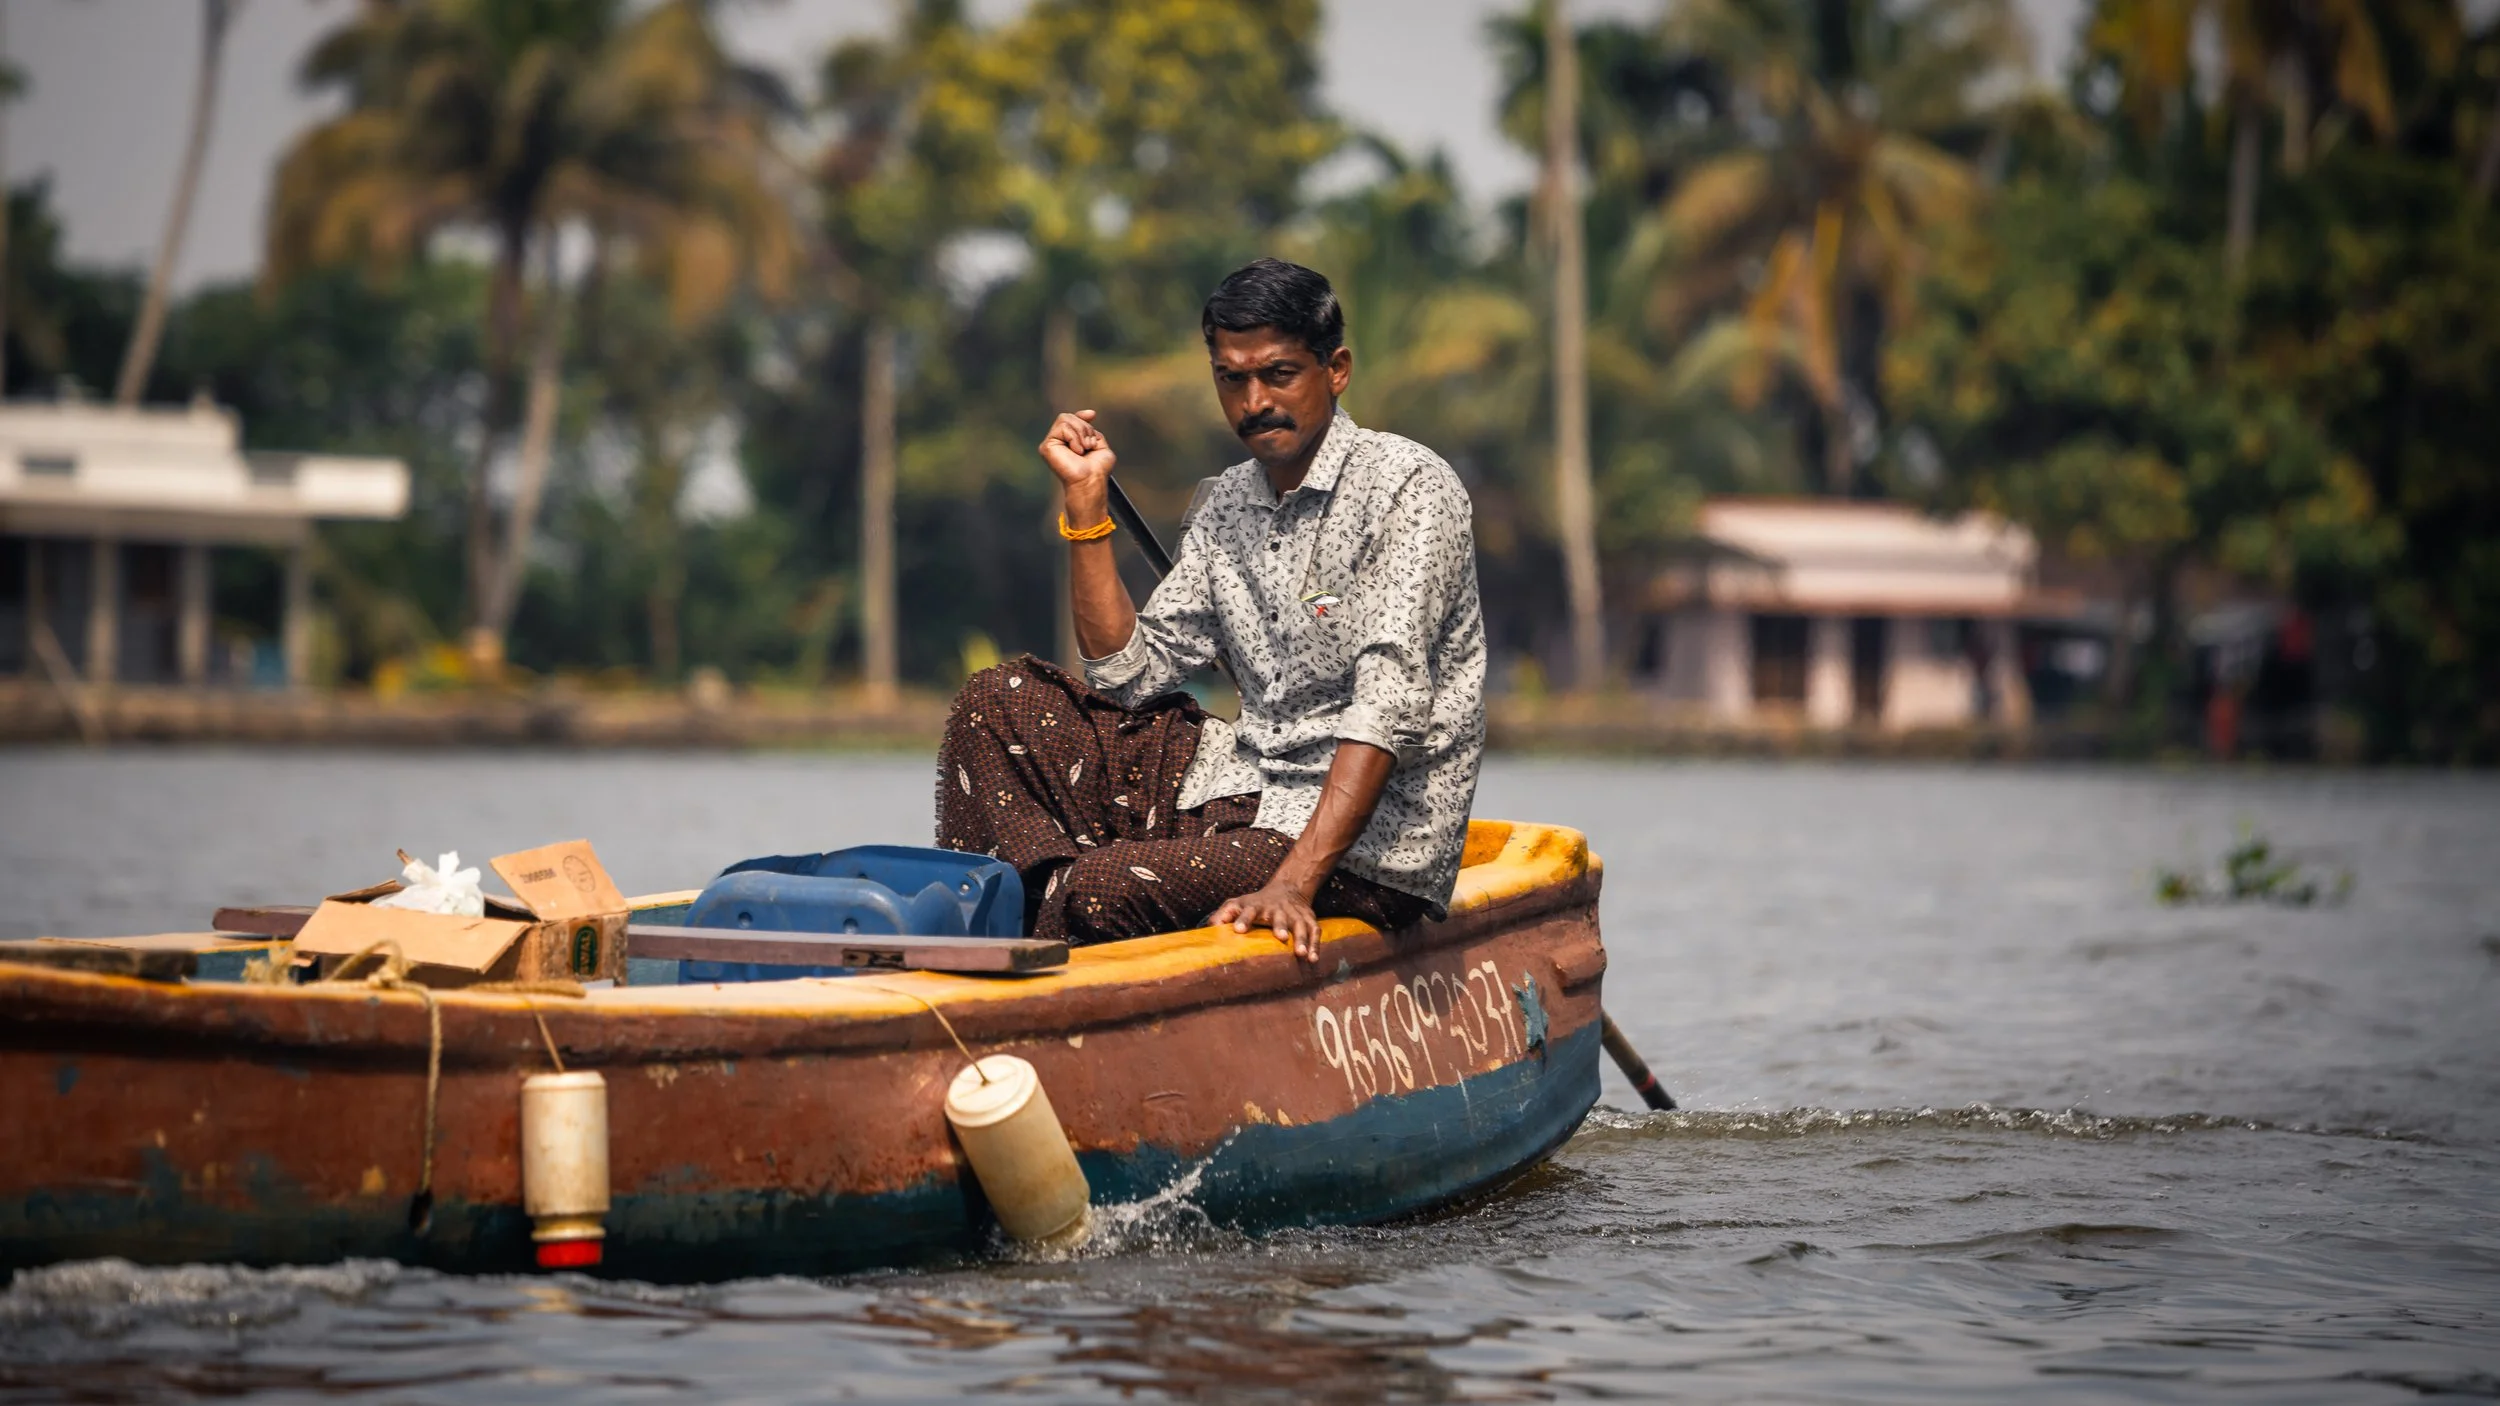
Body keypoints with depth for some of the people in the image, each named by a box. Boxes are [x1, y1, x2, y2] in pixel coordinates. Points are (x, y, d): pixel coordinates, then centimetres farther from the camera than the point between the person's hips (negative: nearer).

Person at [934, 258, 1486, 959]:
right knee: (998, 700, 2)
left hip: (1369, 839, -8)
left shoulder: (1409, 487, -13)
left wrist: (1294, 881, -33)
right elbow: (1128, 675, 9)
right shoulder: (1227, 503, 12)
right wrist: (1085, 500, 3)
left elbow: (1391, 704, -23)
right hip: (1250, 781, 8)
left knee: (1107, 887, -29)